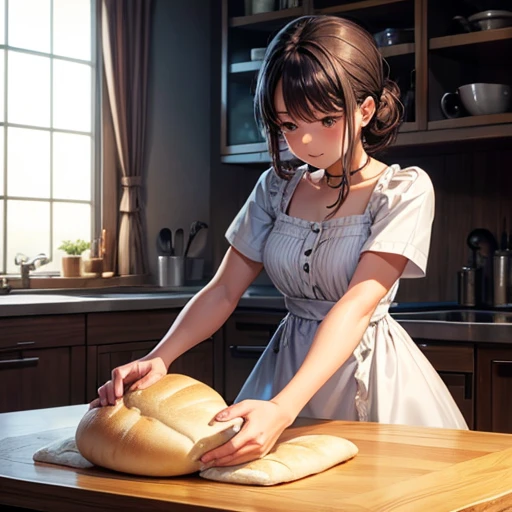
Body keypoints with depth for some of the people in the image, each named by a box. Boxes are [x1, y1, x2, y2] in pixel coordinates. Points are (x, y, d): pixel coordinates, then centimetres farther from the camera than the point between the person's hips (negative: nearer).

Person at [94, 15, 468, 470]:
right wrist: (158, 359, -20)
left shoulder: (405, 190, -13)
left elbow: (357, 305, -26)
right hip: (286, 364, 4)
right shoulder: (277, 187, 4)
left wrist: (283, 409, -39)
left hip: (367, 373, -4)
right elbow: (224, 290, 0)